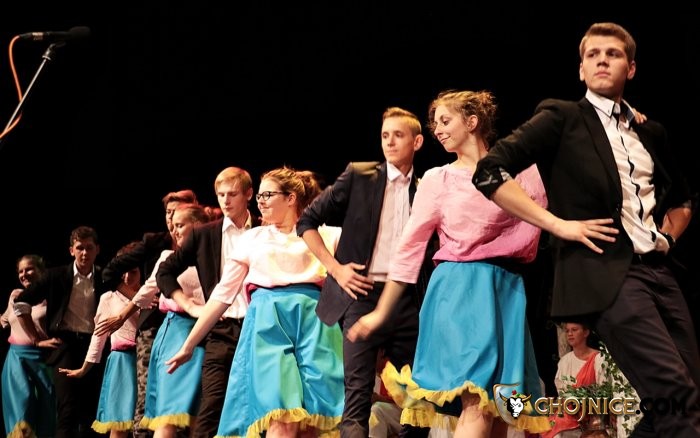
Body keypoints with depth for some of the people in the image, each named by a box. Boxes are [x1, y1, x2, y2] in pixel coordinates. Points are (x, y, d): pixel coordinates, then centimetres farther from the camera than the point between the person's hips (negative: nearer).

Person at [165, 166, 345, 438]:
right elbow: (223, 294, 19)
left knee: (312, 416, -12)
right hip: (267, 323, 0)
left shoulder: (326, 234, 14)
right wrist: (188, 345, 17)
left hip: (313, 319, 0)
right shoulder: (252, 239, 19)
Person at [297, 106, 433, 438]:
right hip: (363, 294, -3)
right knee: (359, 392, -8)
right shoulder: (358, 176, 3)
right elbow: (307, 222, 4)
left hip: (407, 299, 3)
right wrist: (335, 268, -4)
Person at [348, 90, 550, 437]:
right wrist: (381, 312, 7)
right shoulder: (437, 179, 8)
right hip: (457, 289, -2)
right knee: (476, 401, -16)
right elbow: (410, 247, 8)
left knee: (500, 403, 1)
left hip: (507, 290, 2)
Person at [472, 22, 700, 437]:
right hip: (607, 272, -7)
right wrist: (557, 224, -10)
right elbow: (490, 172, -7)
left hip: (660, 271, 7)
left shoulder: (651, 133, 20)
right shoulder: (563, 118, 2)